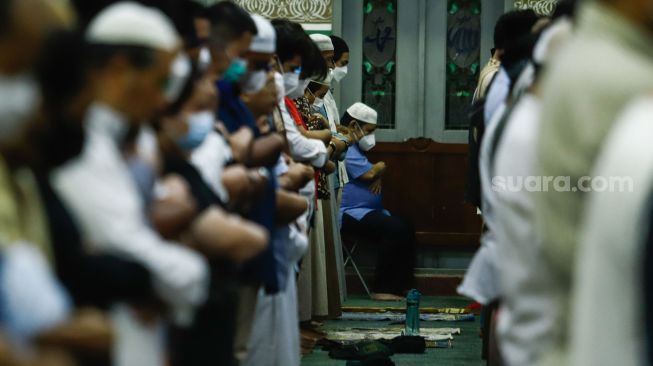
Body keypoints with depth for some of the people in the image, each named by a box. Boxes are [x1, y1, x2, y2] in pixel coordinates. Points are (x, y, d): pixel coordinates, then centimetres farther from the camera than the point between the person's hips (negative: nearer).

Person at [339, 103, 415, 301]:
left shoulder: (354, 147, 23)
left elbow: (373, 173, 26)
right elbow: (369, 173, -19)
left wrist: (378, 176, 2)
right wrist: (381, 167, 2)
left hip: (370, 210, 11)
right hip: (350, 213, -11)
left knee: (407, 229, -3)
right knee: (395, 229, -25)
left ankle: (401, 286, -2)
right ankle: (382, 289, -20)